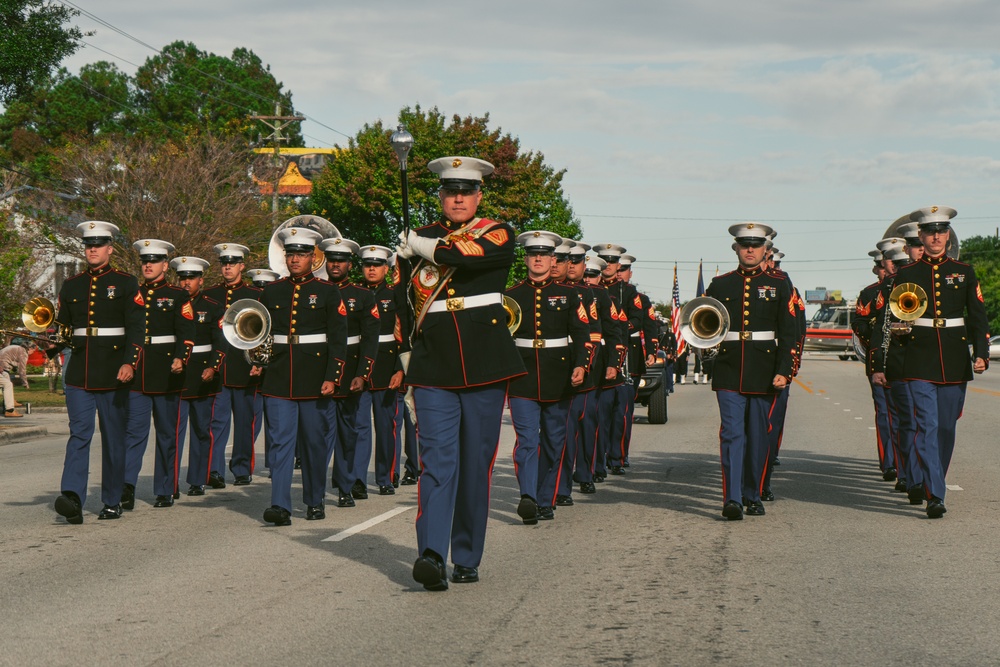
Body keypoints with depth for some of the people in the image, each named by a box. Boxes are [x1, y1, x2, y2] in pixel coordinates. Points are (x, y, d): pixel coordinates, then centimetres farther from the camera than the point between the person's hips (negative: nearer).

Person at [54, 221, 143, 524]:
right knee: (79, 433, -10)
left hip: (113, 373, -2)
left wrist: (129, 363, -19)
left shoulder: (126, 284, 2)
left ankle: (112, 502, 15)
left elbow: (135, 328, -6)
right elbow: (62, 327, 16)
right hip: (79, 373, 2)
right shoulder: (71, 285, 13)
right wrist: (50, 347, -3)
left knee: (114, 439, 5)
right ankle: (72, 498, -23)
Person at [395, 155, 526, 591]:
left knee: (476, 464, 4)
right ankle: (431, 554, -21)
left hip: (484, 364, -1)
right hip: (433, 367, 1)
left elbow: (470, 256, -15)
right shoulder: (421, 239, 14)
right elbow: (406, 298, 20)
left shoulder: (498, 235, 5)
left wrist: (423, 248, -6)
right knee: (437, 460, -11)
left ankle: (467, 559, 14)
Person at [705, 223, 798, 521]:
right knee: (732, 433, -9)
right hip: (729, 373, 0)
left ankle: (753, 496, 18)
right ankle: (732, 499, -13)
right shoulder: (719, 284, 9)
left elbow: (789, 332, 5)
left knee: (758, 437, 7)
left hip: (764, 372, 0)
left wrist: (784, 372, -5)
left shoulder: (778, 285, 7)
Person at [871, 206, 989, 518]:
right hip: (920, 362, -2)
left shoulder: (964, 272, 9)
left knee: (946, 429, 8)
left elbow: (978, 316, 8)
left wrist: (981, 353, -7)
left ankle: (935, 485, 24)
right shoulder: (906, 274, 5)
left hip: (955, 362, 2)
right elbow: (887, 319, 6)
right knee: (928, 427, -12)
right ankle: (934, 495, -14)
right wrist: (878, 364, 1)